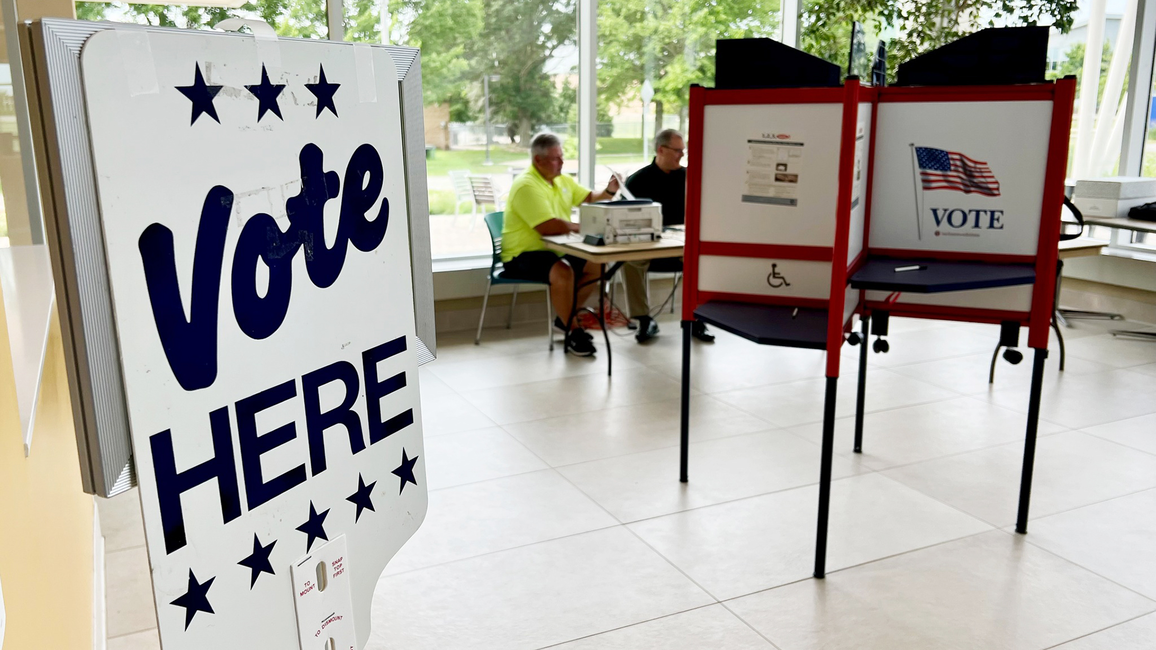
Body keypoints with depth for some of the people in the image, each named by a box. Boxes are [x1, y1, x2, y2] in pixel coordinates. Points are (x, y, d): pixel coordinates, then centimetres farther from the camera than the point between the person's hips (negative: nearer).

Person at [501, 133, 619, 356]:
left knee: (597, 266, 6)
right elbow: (547, 227, -30)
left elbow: (588, 197, 19)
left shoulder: (562, 180, 11)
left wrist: (608, 192, -2)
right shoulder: (526, 186, -20)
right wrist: (578, 227, -18)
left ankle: (564, 318, 15)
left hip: (553, 250, 10)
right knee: (562, 272, -35)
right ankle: (572, 332, -17)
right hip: (523, 255, -10)